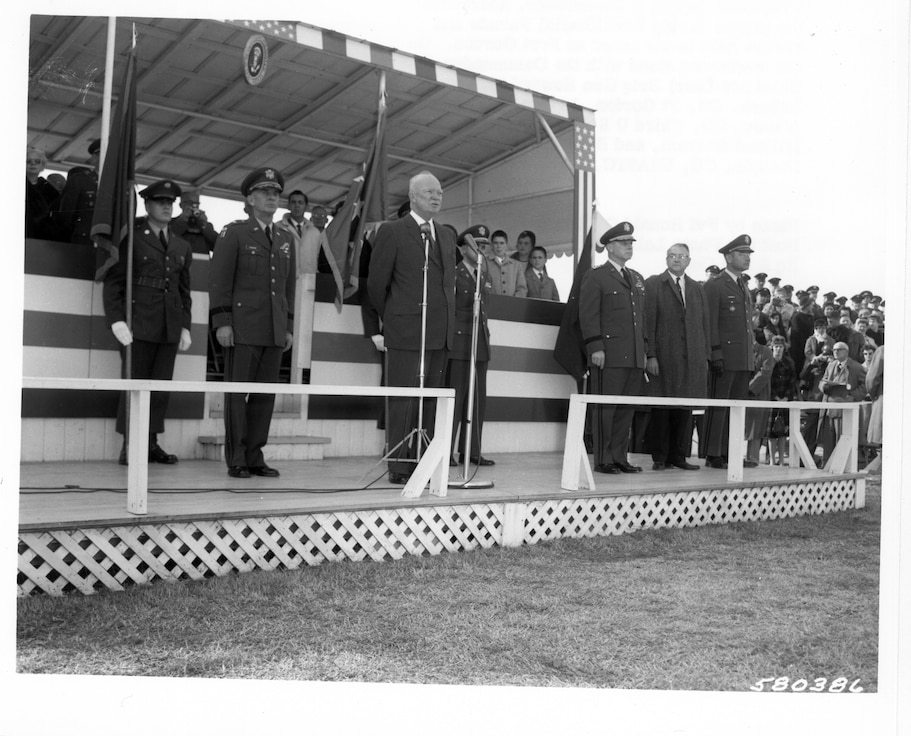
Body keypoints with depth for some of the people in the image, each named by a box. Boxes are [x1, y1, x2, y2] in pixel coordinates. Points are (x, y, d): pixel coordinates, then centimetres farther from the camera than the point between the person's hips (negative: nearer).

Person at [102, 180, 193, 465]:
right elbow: (112, 281, -1)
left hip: (170, 327, 4)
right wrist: (116, 319, -12)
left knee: (161, 386, 2)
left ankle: (151, 444, 8)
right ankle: (129, 445, 2)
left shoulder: (182, 246, 18)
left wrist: (185, 326, 12)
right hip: (138, 323, -4)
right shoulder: (130, 238, 4)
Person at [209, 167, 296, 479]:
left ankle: (255, 457, 11)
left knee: (265, 395, 4)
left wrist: (289, 326, 13)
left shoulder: (286, 239, 18)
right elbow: (219, 279, -3)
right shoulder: (233, 233, 2)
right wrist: (221, 321, -11)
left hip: (274, 332, 5)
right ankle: (236, 460, 5)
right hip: (242, 329, -5)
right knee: (237, 393, -1)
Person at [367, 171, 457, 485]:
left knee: (430, 402, 7)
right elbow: (376, 283, 0)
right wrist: (391, 319, 6)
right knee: (403, 401, -4)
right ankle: (399, 467, 1)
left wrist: (448, 323, 14)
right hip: (406, 332, -6)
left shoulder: (446, 236, 18)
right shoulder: (392, 232, -1)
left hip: (440, 334, 6)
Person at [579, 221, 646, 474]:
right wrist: (595, 347, -14)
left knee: (627, 409, 7)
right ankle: (603, 460, 3)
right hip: (609, 356, -6)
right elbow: (588, 315, -7)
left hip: (635, 357, 7)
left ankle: (619, 458, 14)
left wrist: (644, 349, 16)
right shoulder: (595, 276, 0)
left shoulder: (637, 279, 21)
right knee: (605, 408, -3)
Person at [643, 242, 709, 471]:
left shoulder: (697, 289, 19)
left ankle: (679, 456, 10)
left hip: (691, 360, 4)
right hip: (663, 358, -4)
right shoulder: (653, 284, 4)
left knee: (685, 409, 2)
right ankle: (660, 457, 5)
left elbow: (704, 324, 16)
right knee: (661, 409, -2)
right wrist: (650, 355, -11)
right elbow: (648, 322, -3)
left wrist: (705, 356, 8)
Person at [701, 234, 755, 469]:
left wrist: (751, 357, 17)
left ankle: (729, 453, 13)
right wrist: (716, 354, -17)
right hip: (725, 358, -8)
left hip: (744, 359, 8)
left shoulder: (744, 289, 21)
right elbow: (710, 324, -10)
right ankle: (713, 455, -1)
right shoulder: (714, 286, -4)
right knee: (718, 406, -5)